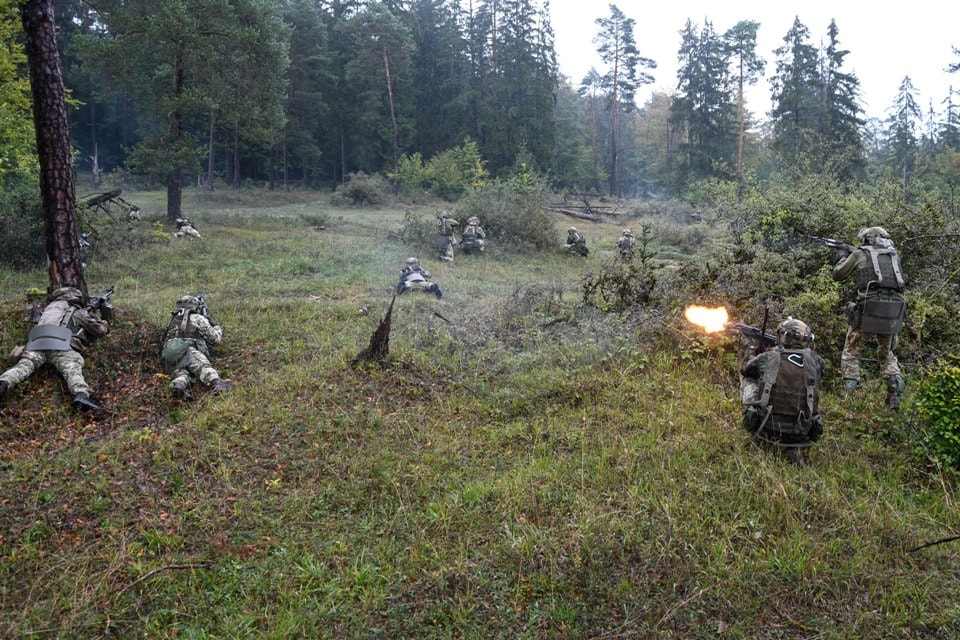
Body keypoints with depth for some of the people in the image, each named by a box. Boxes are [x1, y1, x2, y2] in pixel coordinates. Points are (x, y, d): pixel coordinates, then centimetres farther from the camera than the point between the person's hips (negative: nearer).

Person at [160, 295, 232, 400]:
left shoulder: (173, 318, 33)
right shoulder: (198, 318, 14)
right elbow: (215, 338, 18)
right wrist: (217, 327, 39)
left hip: (168, 356, 6)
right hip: (187, 351, -6)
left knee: (181, 374, -13)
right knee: (205, 368, -25)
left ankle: (179, 385, -48)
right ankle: (216, 382, -55)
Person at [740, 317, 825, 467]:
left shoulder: (768, 357, -7)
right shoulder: (815, 361, -3)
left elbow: (744, 369, 13)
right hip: (800, 433, 0)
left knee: (749, 381, 17)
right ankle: (795, 447, 14)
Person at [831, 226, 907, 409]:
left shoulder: (860, 254, 5)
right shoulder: (894, 255, 18)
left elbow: (838, 274, 15)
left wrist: (844, 257, 35)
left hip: (869, 309, -4)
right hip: (893, 312, 4)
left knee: (851, 352, 10)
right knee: (887, 354, 22)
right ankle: (895, 386, 0)